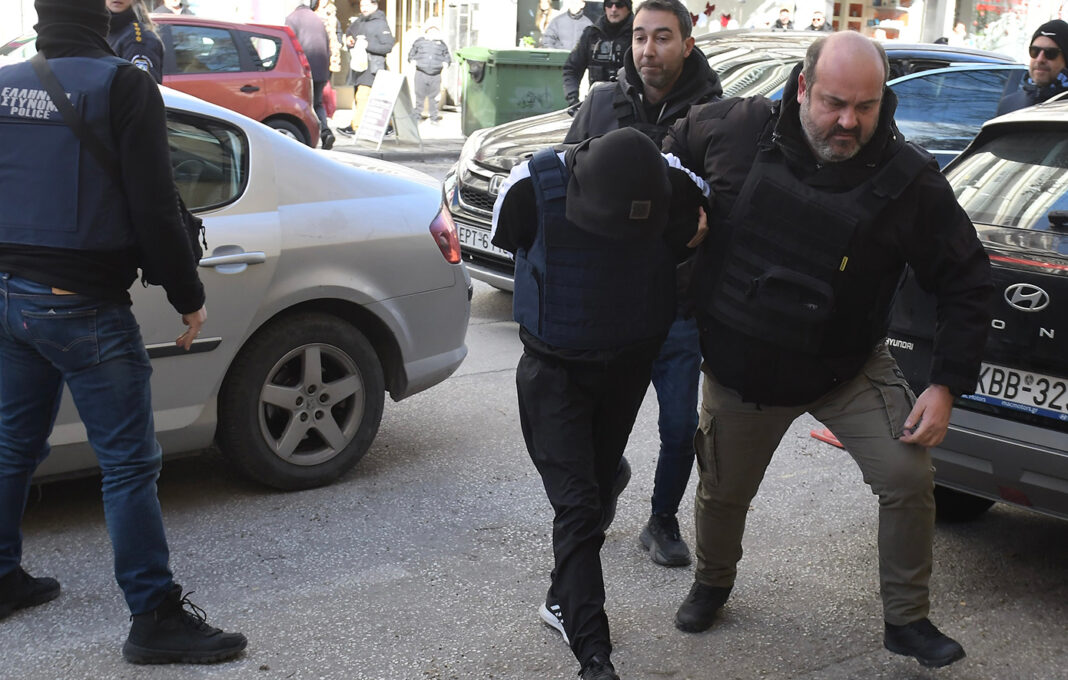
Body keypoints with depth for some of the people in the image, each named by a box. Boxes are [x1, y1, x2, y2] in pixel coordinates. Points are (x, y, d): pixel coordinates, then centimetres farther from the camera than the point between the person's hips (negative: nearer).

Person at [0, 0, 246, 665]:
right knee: (129, 464, -2)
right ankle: (156, 616, 2)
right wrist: (189, 298, -4)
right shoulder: (122, 86, -10)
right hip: (82, 307, -7)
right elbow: (155, 208, -13)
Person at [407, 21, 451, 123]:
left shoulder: (441, 44, 12)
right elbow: (411, 54, 15)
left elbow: (447, 57, 19)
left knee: (434, 96, 5)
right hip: (421, 73, -1)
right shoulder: (419, 41, 9)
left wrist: (445, 63, -1)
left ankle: (434, 116, 14)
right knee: (419, 95, 4)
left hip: (436, 75, 1)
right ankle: (417, 113, 16)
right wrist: (413, 61, -4)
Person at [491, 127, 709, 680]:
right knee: (577, 505, -10)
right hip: (556, 370, -3)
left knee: (596, 493, 17)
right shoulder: (534, 189, -26)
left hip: (628, 364, 3)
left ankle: (565, 601, 37)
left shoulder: (676, 189, -21)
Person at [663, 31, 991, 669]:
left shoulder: (910, 179, -17)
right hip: (739, 370, 1)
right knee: (723, 492, 15)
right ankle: (712, 583, 48)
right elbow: (671, 150, 10)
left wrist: (948, 384, -14)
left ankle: (908, 620, 9)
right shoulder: (735, 128, -14)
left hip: (850, 369, -1)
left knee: (909, 479, -14)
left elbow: (967, 282, -9)